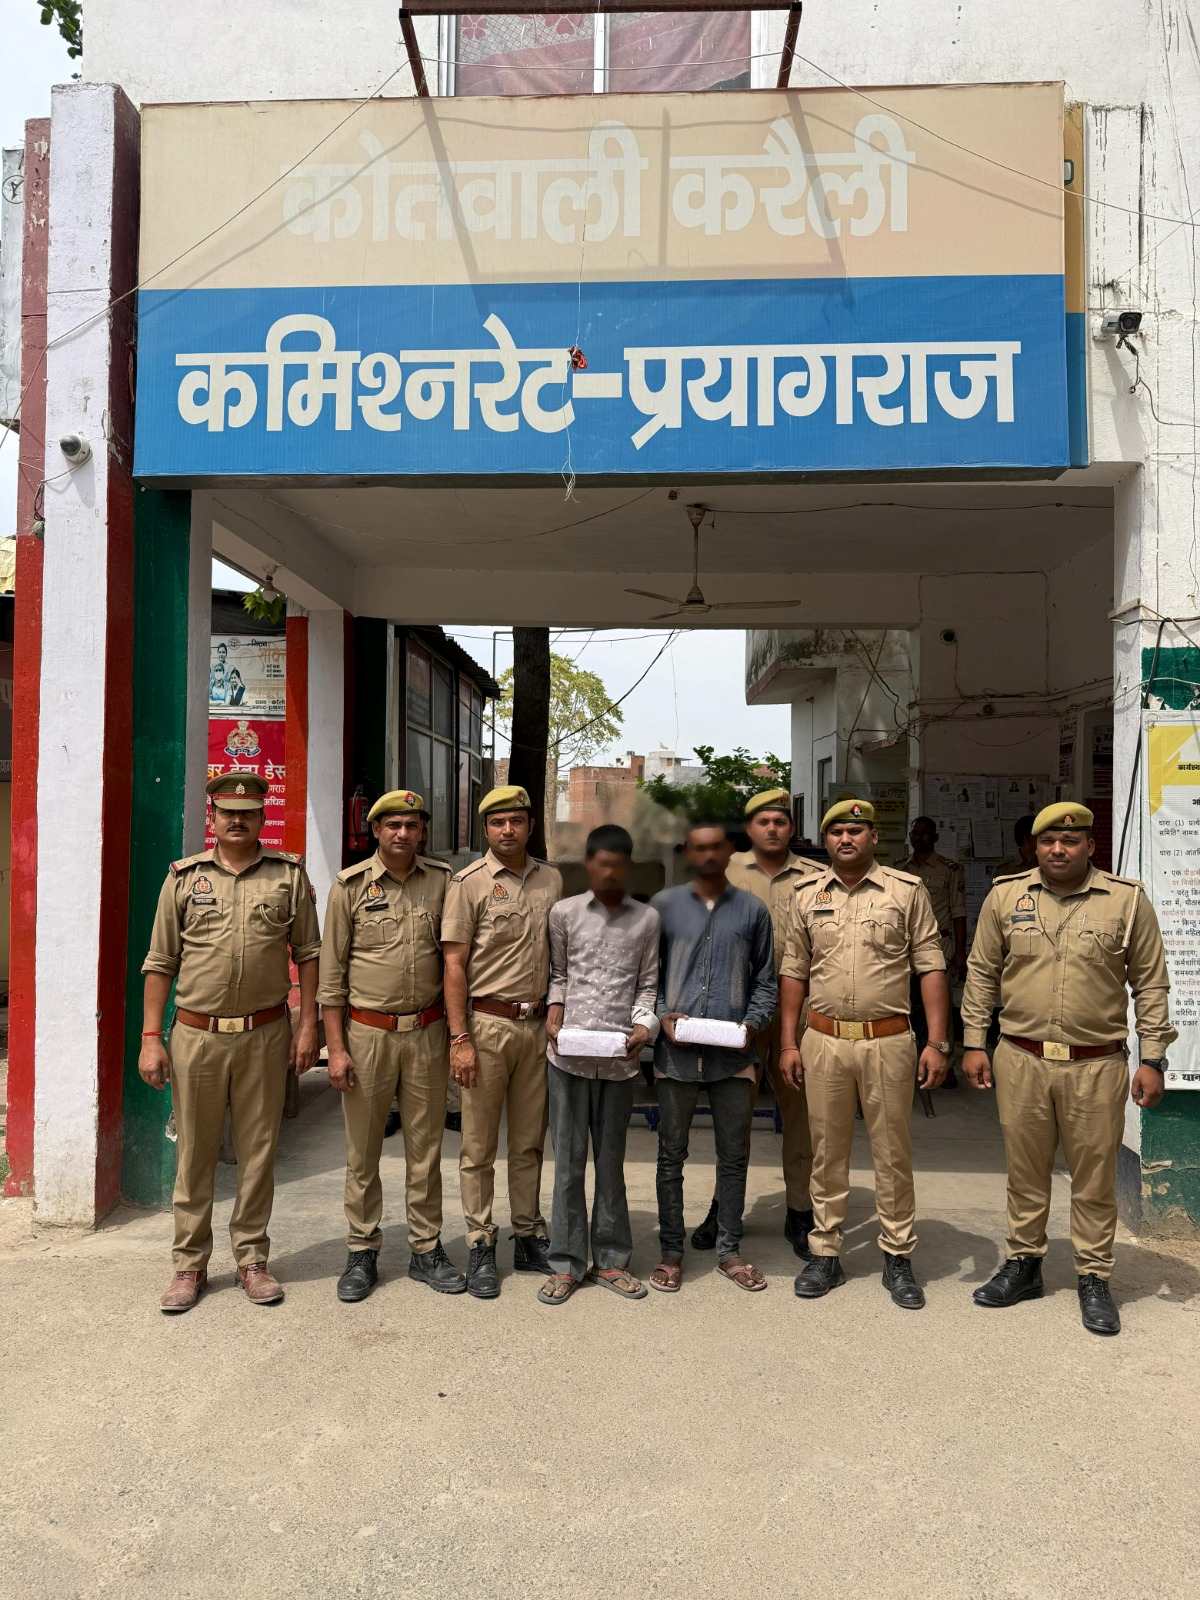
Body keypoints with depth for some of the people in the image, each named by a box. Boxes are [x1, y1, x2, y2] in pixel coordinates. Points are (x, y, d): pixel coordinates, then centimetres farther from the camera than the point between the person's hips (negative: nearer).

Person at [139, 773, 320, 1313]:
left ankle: (252, 1259, 23)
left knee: (258, 1151, 9)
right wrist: (150, 1038, 0)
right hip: (196, 1035, 0)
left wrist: (308, 1025, 0)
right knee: (193, 1153, 9)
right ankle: (190, 1264, 23)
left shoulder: (289, 875, 4)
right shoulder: (183, 877, 4)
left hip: (265, 1035, 0)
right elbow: (160, 963, 5)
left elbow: (307, 954, 5)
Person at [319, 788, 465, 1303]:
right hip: (366, 1031, -2)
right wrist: (336, 1047, -6)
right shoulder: (350, 885, -3)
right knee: (362, 1152, 8)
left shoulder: (442, 881, 3)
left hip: (426, 1031, 2)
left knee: (425, 1148, 11)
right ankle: (361, 1254, 22)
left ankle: (426, 1250, 24)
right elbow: (331, 971, -2)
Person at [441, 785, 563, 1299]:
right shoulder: (469, 883, -5)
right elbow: (454, 966, -8)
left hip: (536, 1025, 5)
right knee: (479, 1146, 4)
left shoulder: (551, 881, 9)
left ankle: (529, 1239, 26)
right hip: (486, 1024, -4)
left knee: (529, 1142, 14)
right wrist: (460, 1039, -13)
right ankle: (481, 1247, 16)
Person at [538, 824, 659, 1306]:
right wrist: (554, 1011, -5)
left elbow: (648, 984, 7)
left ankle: (610, 1258, 24)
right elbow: (558, 973, 11)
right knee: (568, 1159, 6)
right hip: (568, 1052, 0)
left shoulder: (647, 919, 5)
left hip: (619, 1056, 1)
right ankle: (566, 1262, 17)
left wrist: (644, 1026, -9)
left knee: (611, 1159, 12)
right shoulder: (564, 912, 4)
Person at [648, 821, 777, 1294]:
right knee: (672, 1155, 8)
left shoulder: (752, 910, 8)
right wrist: (662, 1015, -7)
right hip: (676, 1051, -1)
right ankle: (671, 1252, 21)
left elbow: (765, 980, 10)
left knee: (734, 1156, 10)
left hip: (733, 1054, 1)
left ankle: (729, 1251, 25)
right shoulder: (664, 905, 4)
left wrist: (753, 1022, -5)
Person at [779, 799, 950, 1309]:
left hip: (888, 1042, -2)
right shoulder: (806, 896, 7)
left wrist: (937, 1043, -7)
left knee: (893, 1153, 8)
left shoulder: (907, 891, -1)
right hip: (823, 1041, 2)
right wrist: (788, 1043, 5)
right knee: (827, 1152, 11)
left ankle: (898, 1258, 22)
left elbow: (931, 967, -1)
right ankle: (825, 1255, 23)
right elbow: (793, 973, 10)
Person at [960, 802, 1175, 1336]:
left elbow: (1150, 985, 2)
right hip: (1020, 1061, 2)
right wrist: (974, 1043, 4)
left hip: (1096, 1066, -1)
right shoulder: (1005, 896, 2)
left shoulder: (1127, 900, -3)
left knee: (1095, 1177, 9)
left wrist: (1152, 1059, 0)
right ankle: (1023, 1264, 30)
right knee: (1025, 1171, 14)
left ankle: (1093, 1278, 26)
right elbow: (982, 973, 7)